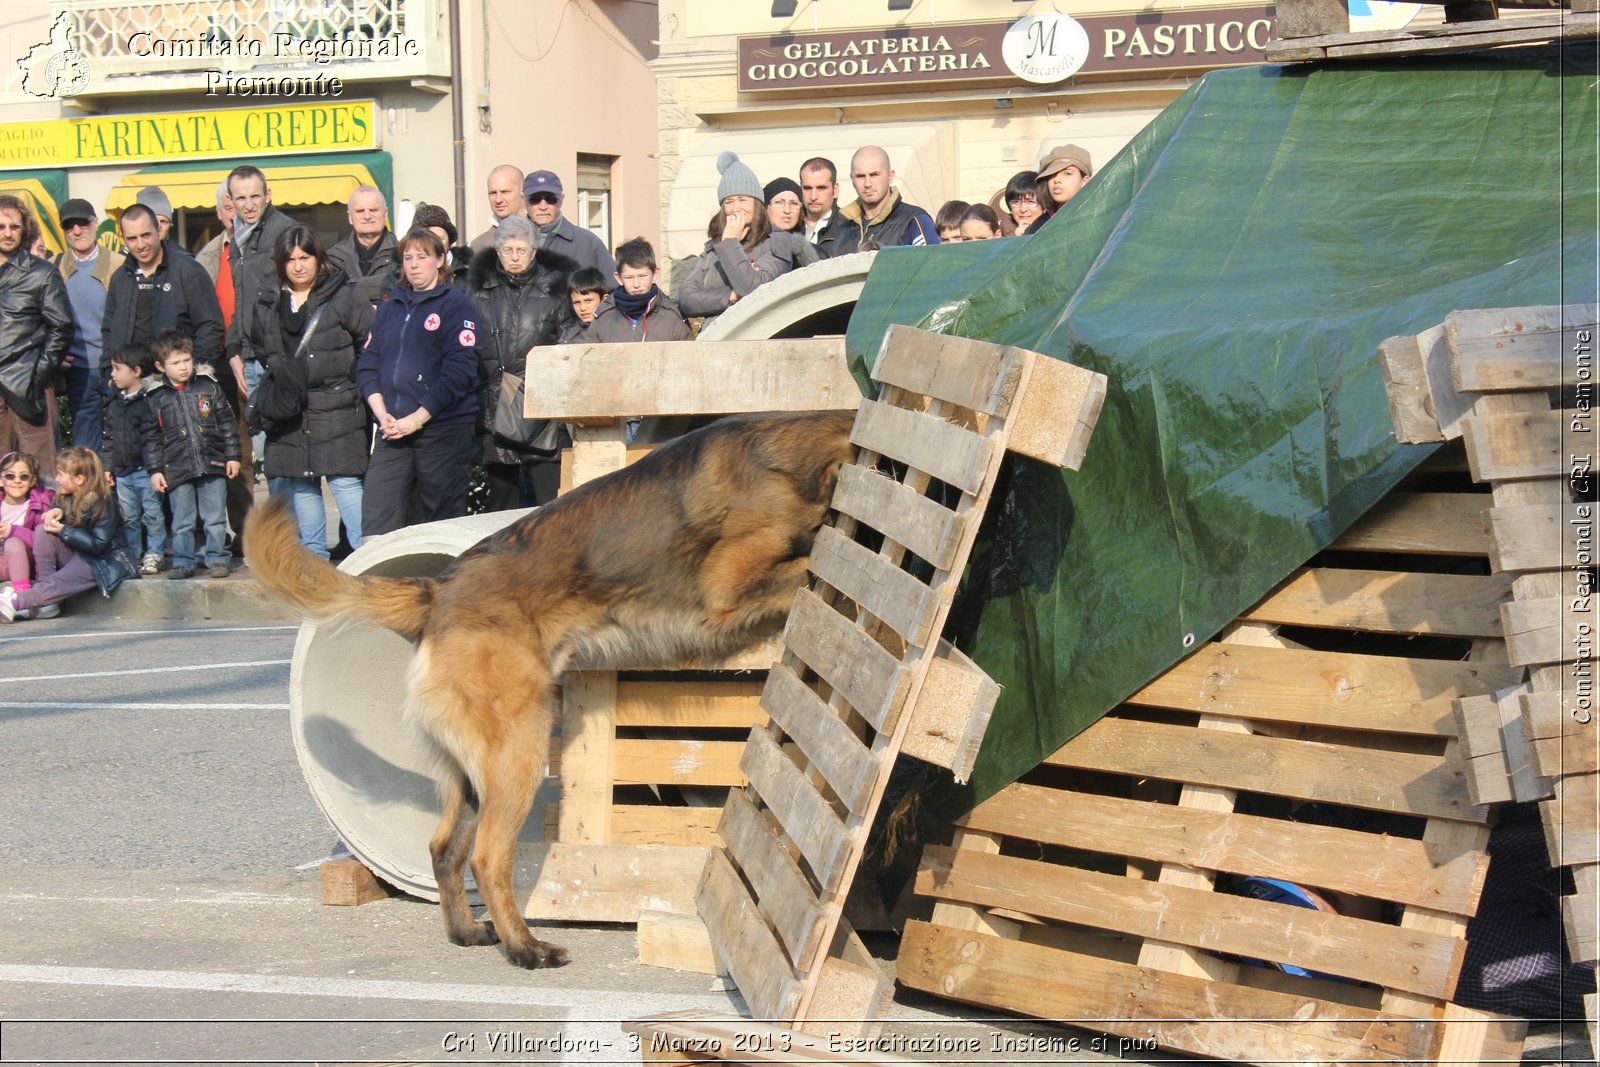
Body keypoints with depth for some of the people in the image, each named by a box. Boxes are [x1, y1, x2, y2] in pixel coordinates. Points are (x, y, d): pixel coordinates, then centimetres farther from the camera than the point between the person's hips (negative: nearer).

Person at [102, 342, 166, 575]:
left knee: (152, 515, 1)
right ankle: (131, 555, 19)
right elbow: (109, 438, 17)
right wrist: (108, 466, 13)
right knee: (128, 517, 12)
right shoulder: (115, 403, 12)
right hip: (122, 471, 7)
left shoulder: (149, 401, -11)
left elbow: (153, 437, -15)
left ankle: (153, 555, 8)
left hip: (144, 469, -7)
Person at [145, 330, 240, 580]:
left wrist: (232, 456, 3)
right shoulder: (156, 398, 4)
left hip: (213, 466, 0)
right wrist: (155, 470, 2)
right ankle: (183, 562, 14)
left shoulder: (209, 386, 4)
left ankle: (217, 558, 14)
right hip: (177, 471, 0)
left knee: (216, 518, 4)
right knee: (182, 522, 5)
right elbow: (152, 438, 6)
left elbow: (226, 423, 7)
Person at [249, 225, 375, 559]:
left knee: (345, 480, -10)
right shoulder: (268, 306, 13)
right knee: (300, 485, 9)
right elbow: (261, 356, 25)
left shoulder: (346, 296, -2)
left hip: (336, 411, -5)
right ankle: (313, 555, 18)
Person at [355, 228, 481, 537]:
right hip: (392, 431, 5)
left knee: (442, 518, 0)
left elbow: (458, 371, -10)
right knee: (375, 516, -6)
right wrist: (381, 413, -3)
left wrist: (417, 419, -13)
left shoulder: (455, 305, -1)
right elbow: (367, 363, 13)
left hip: (443, 429, -5)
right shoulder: (390, 306, 17)